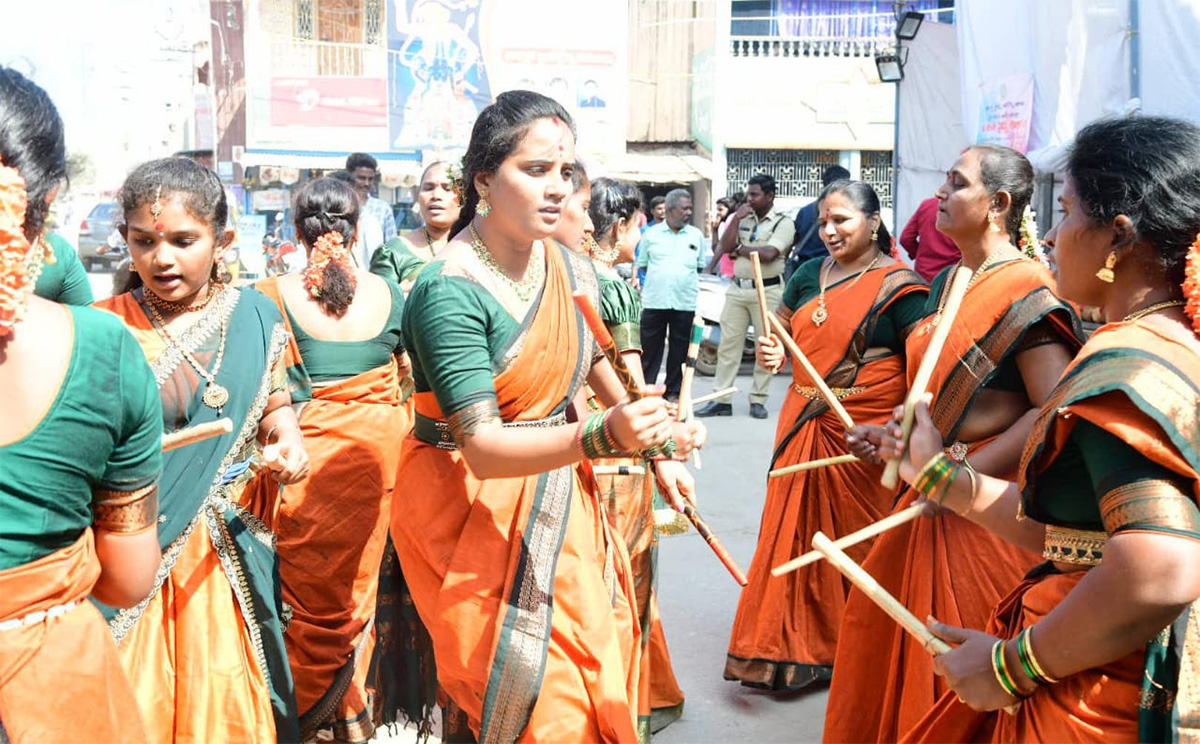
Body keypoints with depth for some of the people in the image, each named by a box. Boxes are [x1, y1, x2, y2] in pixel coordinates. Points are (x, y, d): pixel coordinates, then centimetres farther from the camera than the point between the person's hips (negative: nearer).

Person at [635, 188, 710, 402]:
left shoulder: (696, 235, 10)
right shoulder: (651, 234, 6)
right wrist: (660, 276, 3)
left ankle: (673, 392, 16)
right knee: (650, 349, 3)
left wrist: (684, 277, 2)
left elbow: (702, 266, 15)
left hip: (685, 302, 1)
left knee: (679, 351, 6)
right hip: (654, 301, -1)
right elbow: (641, 265, 13)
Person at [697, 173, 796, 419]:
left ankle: (758, 400, 9)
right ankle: (721, 399, 6)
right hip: (738, 288, 5)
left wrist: (740, 250, -4)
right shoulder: (743, 218, 13)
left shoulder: (783, 223, -4)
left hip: (767, 291, -5)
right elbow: (725, 247, 3)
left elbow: (768, 254, -18)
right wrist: (736, 219, -5)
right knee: (728, 344, 3)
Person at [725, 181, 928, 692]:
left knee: (858, 542, 4)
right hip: (802, 425, 6)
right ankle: (791, 649, 23)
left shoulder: (898, 286, -7)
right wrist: (772, 353, -1)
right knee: (795, 534, 8)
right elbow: (782, 330, 24)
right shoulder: (810, 276, 12)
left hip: (861, 435, -5)